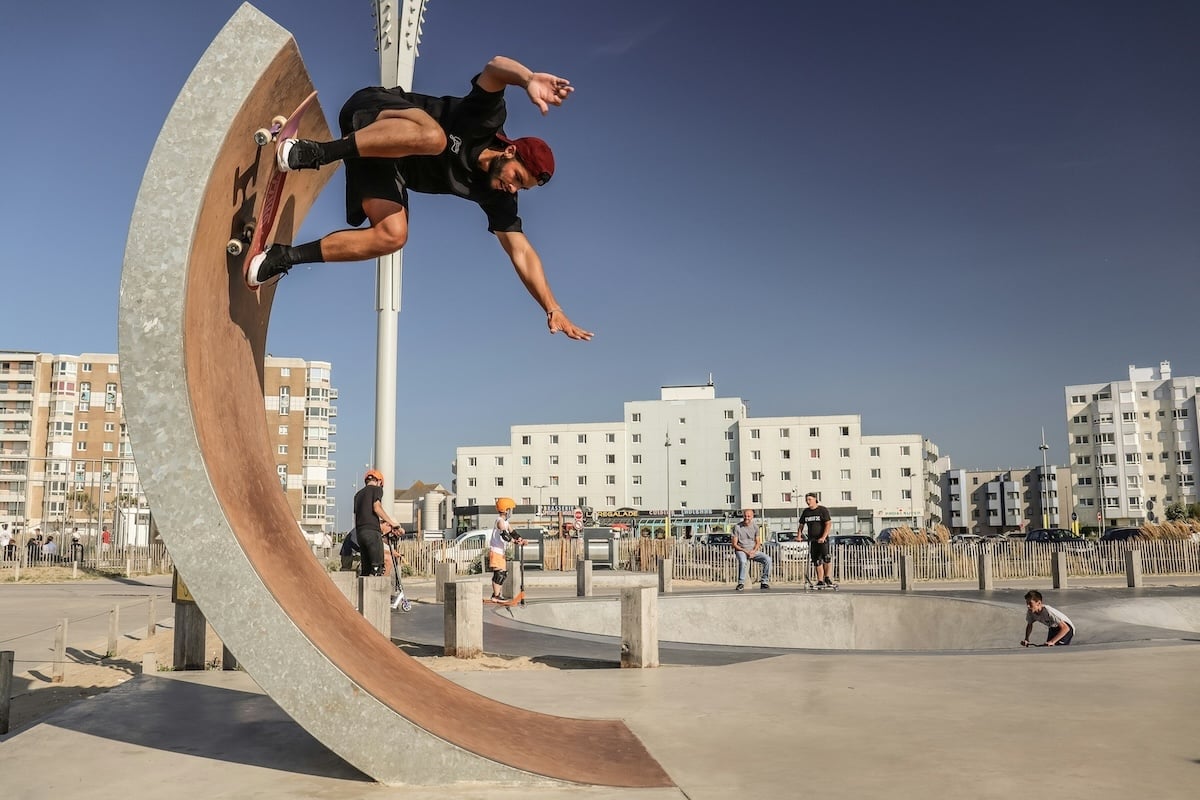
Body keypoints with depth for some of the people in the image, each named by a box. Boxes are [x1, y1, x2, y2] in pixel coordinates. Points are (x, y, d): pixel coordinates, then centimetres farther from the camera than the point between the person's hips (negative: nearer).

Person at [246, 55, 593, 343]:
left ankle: (283, 258, -8)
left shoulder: (495, 195, -2)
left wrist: (553, 309, -9)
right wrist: (529, 80, -59)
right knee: (432, 137, -40)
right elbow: (495, 66, -35)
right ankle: (314, 152, -32)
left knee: (392, 236, -17)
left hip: (384, 155, 7)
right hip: (372, 108, -7)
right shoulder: (488, 121, -18)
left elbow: (521, 252, -3)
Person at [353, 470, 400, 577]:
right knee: (377, 566, -8)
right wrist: (391, 522, -7)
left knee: (365, 568, 9)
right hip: (372, 531, -7)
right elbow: (377, 508, -12)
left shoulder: (358, 494, 25)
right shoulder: (376, 489, 3)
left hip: (359, 532, 7)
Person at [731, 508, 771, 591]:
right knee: (743, 561, -37)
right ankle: (741, 583, -22)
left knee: (768, 559, -20)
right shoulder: (737, 527, -3)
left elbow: (758, 542, 8)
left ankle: (764, 582, -11)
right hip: (741, 550, -3)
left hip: (754, 551, 4)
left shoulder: (755, 526, 6)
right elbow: (734, 544, -4)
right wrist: (745, 551, -16)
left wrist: (753, 551, -13)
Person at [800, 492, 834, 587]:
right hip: (812, 539, 5)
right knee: (817, 561, 4)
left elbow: (828, 524, -10)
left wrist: (823, 537, -21)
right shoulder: (806, 512, 12)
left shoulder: (823, 510, -3)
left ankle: (827, 578, -10)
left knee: (826, 558, -20)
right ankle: (820, 581, 7)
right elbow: (801, 525, 20)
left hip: (822, 539, -5)